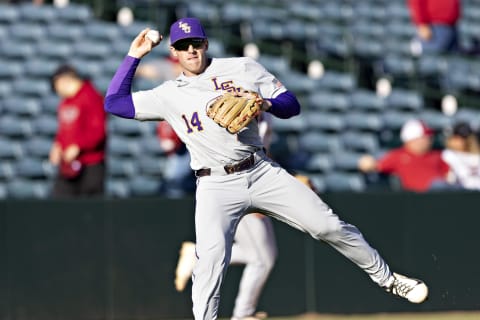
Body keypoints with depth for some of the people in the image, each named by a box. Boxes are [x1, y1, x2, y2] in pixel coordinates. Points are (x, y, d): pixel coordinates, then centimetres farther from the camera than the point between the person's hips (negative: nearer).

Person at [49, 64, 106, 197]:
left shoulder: (91, 99, -12)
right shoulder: (66, 102, 16)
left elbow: (98, 131, -20)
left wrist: (78, 147, -25)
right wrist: (57, 145, 8)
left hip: (90, 165, -8)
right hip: (68, 165, 8)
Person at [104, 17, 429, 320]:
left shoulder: (243, 68, 9)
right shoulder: (168, 95, 8)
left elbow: (292, 104, 8)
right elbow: (114, 102, 4)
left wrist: (267, 104, -14)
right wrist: (134, 56, 5)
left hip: (262, 171, 1)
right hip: (215, 187, -1)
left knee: (329, 225, -3)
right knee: (211, 262, -18)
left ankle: (387, 278, 11)